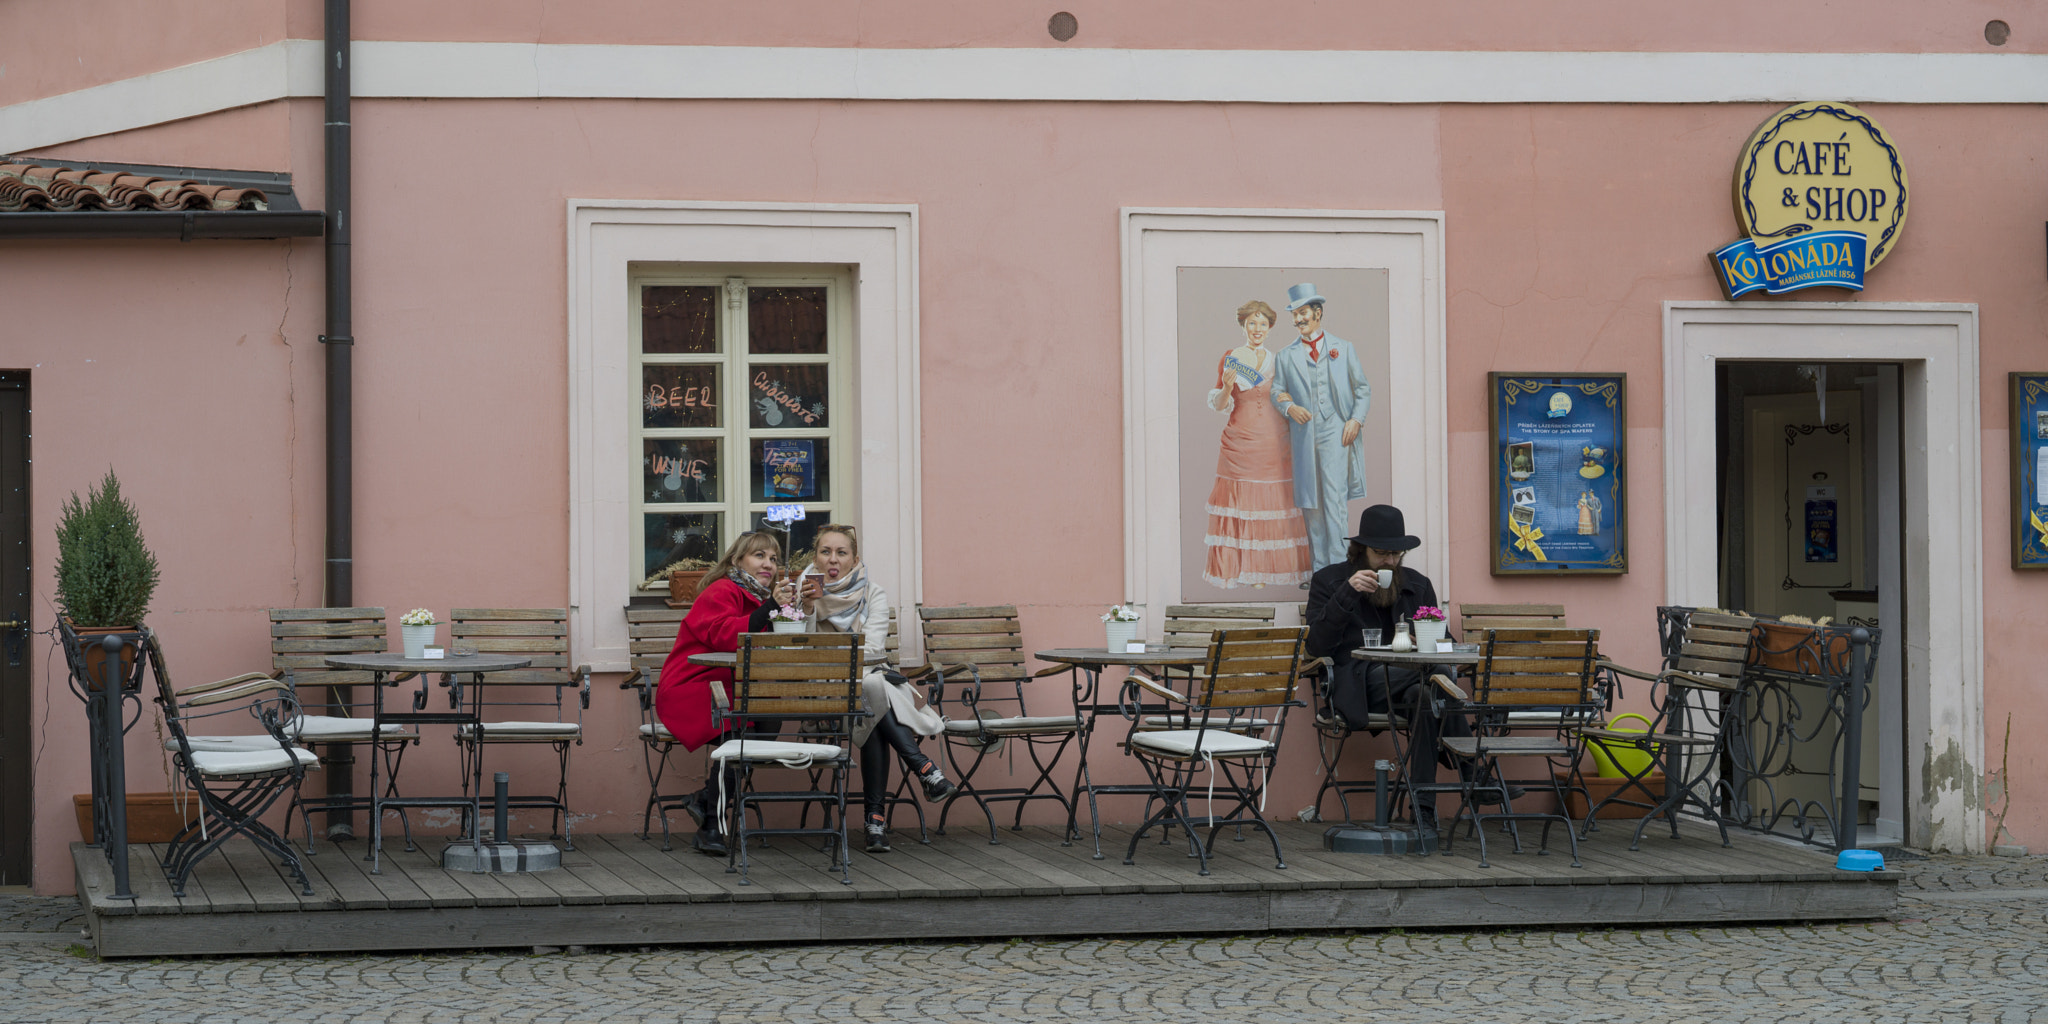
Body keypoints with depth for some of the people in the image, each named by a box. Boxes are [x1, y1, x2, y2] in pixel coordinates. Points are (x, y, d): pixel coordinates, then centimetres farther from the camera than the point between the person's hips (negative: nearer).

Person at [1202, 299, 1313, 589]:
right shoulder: (1230, 358, 3)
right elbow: (1220, 405, 2)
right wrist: (1227, 387, -16)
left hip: (1273, 444, 2)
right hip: (1240, 443, -2)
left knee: (1272, 505, -1)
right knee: (1238, 503, -5)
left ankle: (1264, 570, 5)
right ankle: (1236, 569, -2)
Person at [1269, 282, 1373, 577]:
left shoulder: (1343, 349, 11)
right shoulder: (1286, 356, 14)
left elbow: (1363, 389, 12)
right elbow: (1277, 391, 14)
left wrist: (1356, 419, -2)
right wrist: (1289, 407, -7)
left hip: (1336, 433, -2)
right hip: (1304, 436, 2)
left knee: (1335, 496, -12)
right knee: (1310, 502, 4)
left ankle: (1339, 564, -12)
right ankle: (1319, 567, 9)